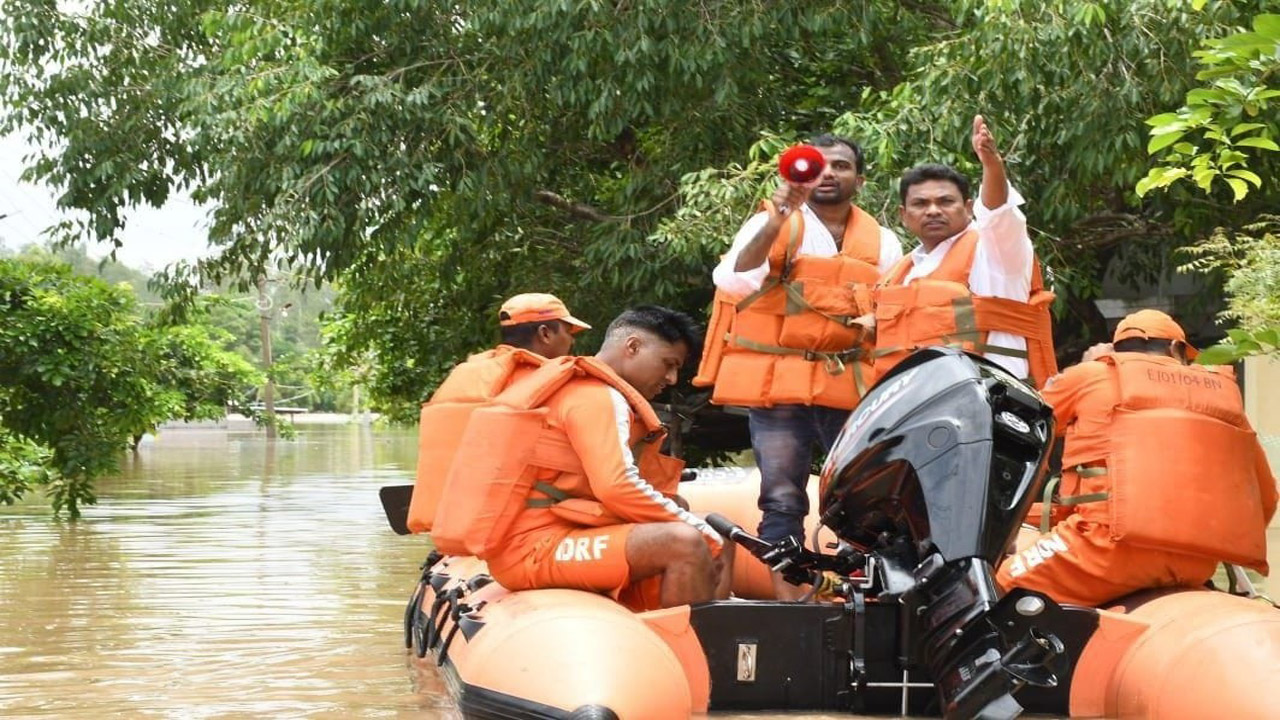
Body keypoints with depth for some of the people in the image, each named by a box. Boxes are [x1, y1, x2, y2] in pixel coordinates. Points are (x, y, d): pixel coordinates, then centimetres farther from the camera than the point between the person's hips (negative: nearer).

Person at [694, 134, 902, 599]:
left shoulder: (882, 242, 14)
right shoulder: (771, 225, 2)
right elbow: (734, 282, -14)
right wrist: (775, 223, -26)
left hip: (852, 385, 3)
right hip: (778, 382, -3)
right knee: (783, 499, -3)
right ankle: (787, 598, -2)